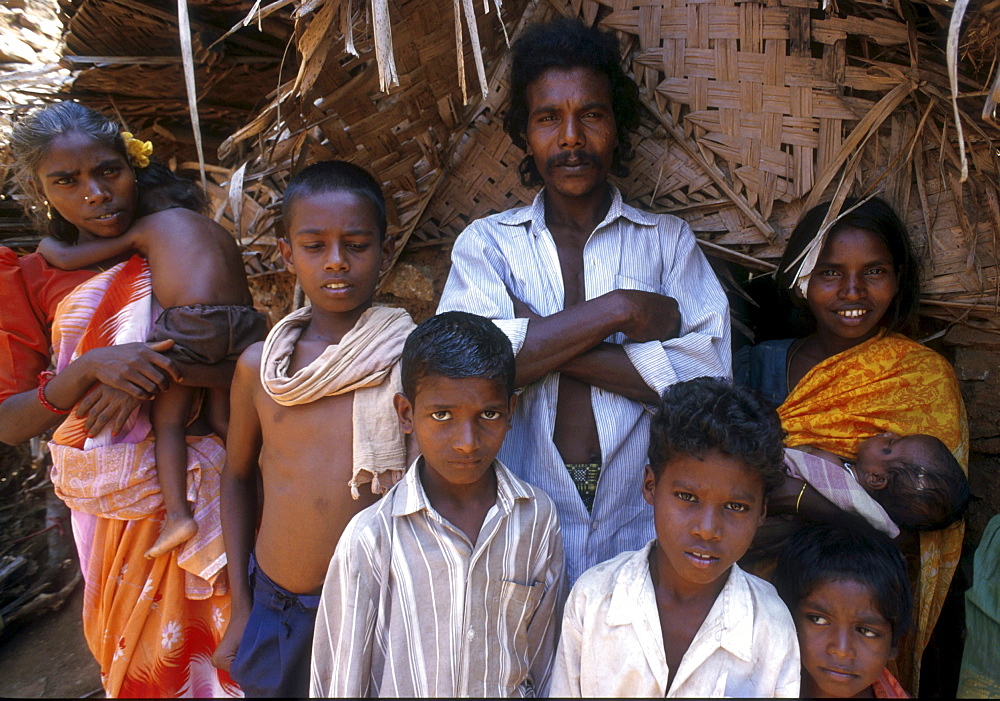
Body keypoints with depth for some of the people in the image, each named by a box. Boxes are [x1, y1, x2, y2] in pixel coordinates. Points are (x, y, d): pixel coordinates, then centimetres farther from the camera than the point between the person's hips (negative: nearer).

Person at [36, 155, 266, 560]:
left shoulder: (145, 227, 13)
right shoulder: (216, 230, 29)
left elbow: (66, 258, 13)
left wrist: (46, 244, 33)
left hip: (191, 323, -5)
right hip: (243, 322, 6)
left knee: (168, 419, 8)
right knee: (224, 420, 16)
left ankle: (177, 513, 0)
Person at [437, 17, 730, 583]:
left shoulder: (668, 240, 5)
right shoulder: (486, 243, 4)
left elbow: (708, 375, -11)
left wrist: (541, 344, -13)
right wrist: (619, 309, -15)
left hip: (641, 532, 1)